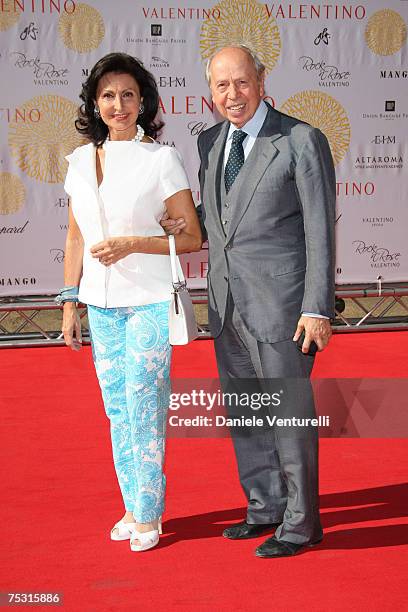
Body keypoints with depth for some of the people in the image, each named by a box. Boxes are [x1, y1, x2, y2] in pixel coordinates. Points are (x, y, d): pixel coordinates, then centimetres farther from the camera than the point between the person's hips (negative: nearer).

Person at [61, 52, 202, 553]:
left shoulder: (161, 159, -6)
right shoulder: (81, 161, 7)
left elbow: (192, 237, -5)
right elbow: (76, 238, 13)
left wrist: (131, 243, -16)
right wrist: (70, 302, 11)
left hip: (150, 301, -5)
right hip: (101, 304, 5)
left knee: (143, 407, -4)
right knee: (117, 409, 10)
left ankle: (148, 515, 10)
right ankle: (132, 507, 23)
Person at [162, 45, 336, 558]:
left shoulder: (302, 141, -8)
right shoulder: (209, 142, 10)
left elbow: (320, 231, -11)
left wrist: (318, 309, -15)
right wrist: (187, 222, 1)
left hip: (281, 304, -7)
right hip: (227, 304, 7)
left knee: (290, 413, 2)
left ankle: (300, 524, 16)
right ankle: (266, 509, 31)